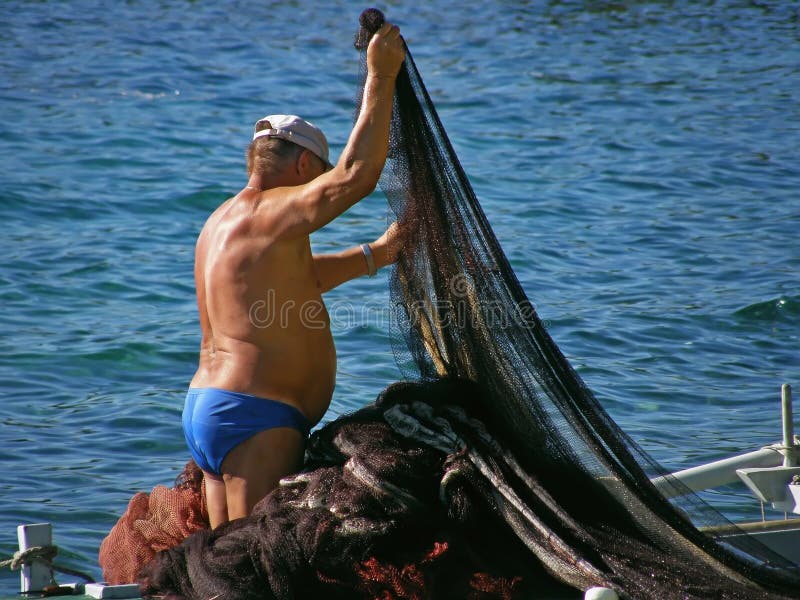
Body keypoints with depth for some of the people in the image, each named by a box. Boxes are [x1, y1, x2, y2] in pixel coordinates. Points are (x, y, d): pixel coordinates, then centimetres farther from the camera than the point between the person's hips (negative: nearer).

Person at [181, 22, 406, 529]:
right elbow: (355, 175, -22)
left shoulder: (225, 221, 18)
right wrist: (382, 77, -16)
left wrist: (375, 255, 30)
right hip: (254, 417, -10)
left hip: (207, 410, 10)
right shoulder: (268, 212, -13)